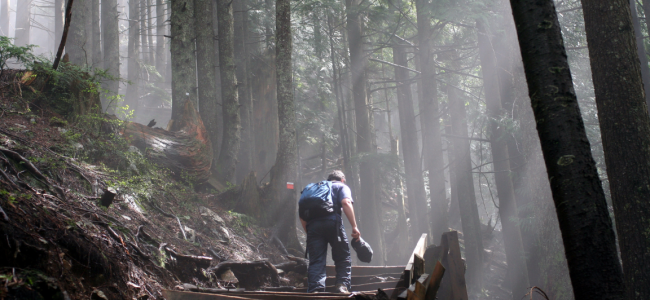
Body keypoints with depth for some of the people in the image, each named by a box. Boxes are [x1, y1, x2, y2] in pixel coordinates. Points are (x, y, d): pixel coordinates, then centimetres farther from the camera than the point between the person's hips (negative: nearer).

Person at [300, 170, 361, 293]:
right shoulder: (341, 186, 20)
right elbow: (346, 203, -3)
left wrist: (308, 232, 26)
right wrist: (354, 226, -8)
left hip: (312, 224, 4)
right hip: (332, 222, -3)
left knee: (316, 261, 2)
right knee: (343, 258, 9)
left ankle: (315, 290, -10)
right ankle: (342, 285, -4)